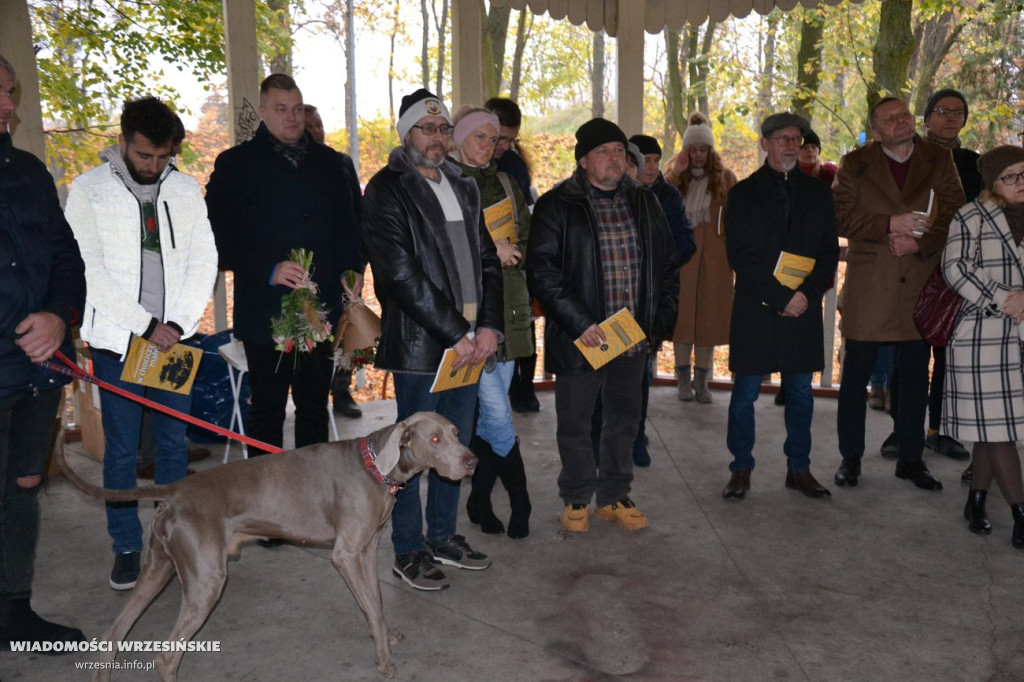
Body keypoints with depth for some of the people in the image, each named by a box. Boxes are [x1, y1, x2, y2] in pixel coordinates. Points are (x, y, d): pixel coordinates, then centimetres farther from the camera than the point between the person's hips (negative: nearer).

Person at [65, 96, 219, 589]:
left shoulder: (186, 189, 6)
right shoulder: (89, 189, -2)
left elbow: (204, 261, 3)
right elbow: (91, 270, -9)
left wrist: (177, 322, -9)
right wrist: (146, 325, -13)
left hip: (173, 338, 2)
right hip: (117, 340, -2)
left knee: (174, 443, 9)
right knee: (121, 449, 5)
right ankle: (126, 547, 19)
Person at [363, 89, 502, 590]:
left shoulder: (463, 187, 15)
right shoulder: (388, 189, -7)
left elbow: (486, 259, 13)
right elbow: (401, 273, -16)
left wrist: (488, 325, -2)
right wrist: (455, 334, -17)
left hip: (467, 342, 7)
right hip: (418, 342, -7)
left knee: (455, 445, 15)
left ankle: (443, 536, 31)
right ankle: (408, 552, 17)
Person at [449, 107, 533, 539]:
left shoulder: (504, 185, 17)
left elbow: (528, 245, 15)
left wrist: (508, 253, -6)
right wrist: (489, 249, -14)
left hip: (508, 309, 6)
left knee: (487, 415, 11)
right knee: (498, 416, -6)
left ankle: (480, 501, 23)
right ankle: (519, 502, 9)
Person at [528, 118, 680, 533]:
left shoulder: (644, 203, 9)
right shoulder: (557, 206, -6)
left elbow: (668, 263, 14)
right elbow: (542, 271, -13)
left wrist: (660, 319, 4)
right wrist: (579, 324, -19)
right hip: (579, 337, -4)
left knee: (624, 419, 14)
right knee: (574, 422, 8)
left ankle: (614, 497, 31)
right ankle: (576, 500, 26)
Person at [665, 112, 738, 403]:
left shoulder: (725, 177, 4)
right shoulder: (675, 175, 7)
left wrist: (735, 253, -4)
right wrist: (675, 174, -13)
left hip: (714, 257, -1)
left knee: (709, 316, 3)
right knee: (681, 314, 4)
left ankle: (701, 381, 13)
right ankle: (683, 380, 15)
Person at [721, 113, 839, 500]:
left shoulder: (818, 193, 12)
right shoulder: (743, 194, 1)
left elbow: (830, 251, 8)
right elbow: (742, 257, -7)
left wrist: (808, 295, -8)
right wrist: (782, 297, -14)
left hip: (804, 309, 3)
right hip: (755, 309, -3)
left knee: (801, 393, 9)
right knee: (745, 394, 2)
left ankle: (799, 469, 21)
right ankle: (741, 469, 15)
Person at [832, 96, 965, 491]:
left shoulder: (939, 161, 8)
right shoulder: (855, 164, 4)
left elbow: (954, 214, 1)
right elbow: (840, 216, -6)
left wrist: (919, 243, -14)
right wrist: (889, 226, -18)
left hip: (919, 283, 2)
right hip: (868, 286, -2)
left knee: (915, 376, 9)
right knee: (856, 374, 3)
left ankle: (910, 459, 23)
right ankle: (850, 458, 16)